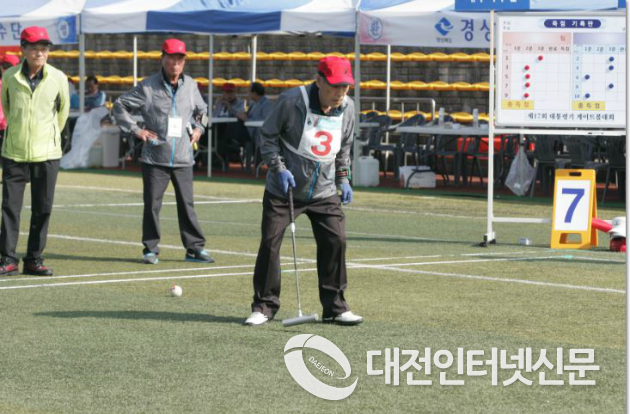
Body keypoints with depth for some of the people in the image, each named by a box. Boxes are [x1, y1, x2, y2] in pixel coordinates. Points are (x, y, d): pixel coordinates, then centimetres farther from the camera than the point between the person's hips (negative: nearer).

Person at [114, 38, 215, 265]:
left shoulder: (190, 85, 8)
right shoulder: (148, 86, -5)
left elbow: (201, 110, 28)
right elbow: (120, 105, 0)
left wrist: (198, 128, 12)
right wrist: (135, 129, -6)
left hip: (183, 158, 3)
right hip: (155, 157, -3)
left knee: (187, 204, 6)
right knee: (152, 204, 1)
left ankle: (195, 248, 12)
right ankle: (150, 249, 10)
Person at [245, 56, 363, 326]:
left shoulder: (347, 107, -3)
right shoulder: (291, 101, -18)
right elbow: (268, 137, -7)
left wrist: (343, 178, 10)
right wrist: (279, 168, -17)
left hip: (324, 192, 3)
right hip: (283, 190, -3)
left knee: (335, 241, -5)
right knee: (270, 243, -5)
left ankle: (335, 307, 7)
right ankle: (264, 306, 8)